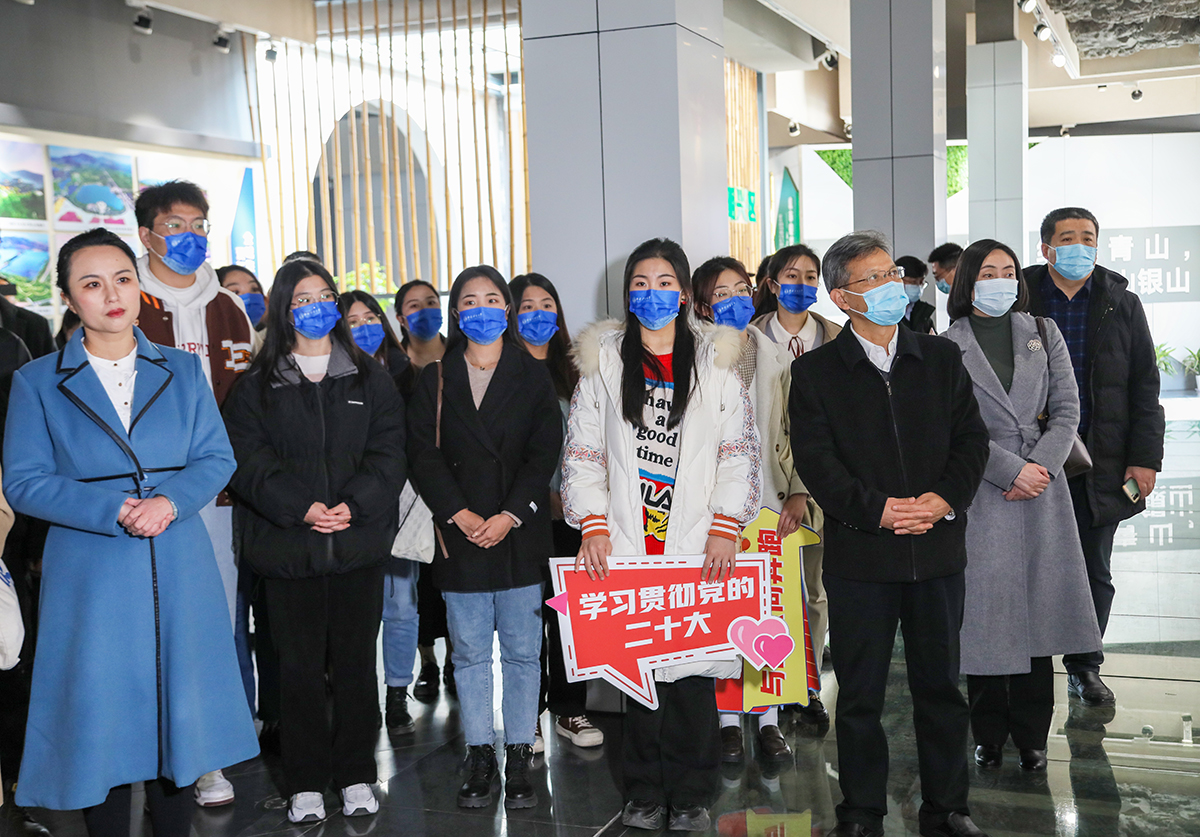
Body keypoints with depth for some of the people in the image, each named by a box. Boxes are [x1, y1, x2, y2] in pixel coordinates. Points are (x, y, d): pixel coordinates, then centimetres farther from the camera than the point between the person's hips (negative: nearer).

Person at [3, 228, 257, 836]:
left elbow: (217, 458, 5)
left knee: (177, 709, 8)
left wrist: (170, 501, -15)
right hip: (90, 575, -2)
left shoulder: (182, 370, 8)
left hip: (178, 571, 2)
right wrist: (114, 510, -17)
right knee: (99, 716, 3)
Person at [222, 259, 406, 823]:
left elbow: (388, 453, 2)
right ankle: (305, 783, 16)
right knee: (300, 665, 4)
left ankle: (357, 776, 20)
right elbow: (248, 461, -3)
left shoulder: (369, 379, 10)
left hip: (359, 541, 1)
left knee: (356, 661, 7)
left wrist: (355, 505, -13)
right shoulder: (257, 386, 6)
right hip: (288, 545, -1)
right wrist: (299, 507, -17)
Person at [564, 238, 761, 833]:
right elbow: (582, 450, 9)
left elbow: (739, 449, 4)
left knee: (694, 668, -1)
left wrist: (725, 527, -6)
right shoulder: (603, 360, 10)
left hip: (697, 544, 0)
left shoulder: (714, 361, 8)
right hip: (627, 543, 1)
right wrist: (592, 524, -1)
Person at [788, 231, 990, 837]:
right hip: (859, 553, -2)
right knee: (860, 692, 6)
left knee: (940, 685, 11)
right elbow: (814, 458, -7)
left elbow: (971, 438, 6)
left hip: (938, 548, 3)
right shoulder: (816, 371, 1)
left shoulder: (941, 359, 10)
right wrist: (877, 510, -16)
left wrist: (944, 498, -10)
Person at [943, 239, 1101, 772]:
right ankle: (989, 734, 14)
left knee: (1038, 604, 4)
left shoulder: (1043, 335, 11)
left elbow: (1066, 410, 7)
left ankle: (1031, 736, 16)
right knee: (985, 609, 0)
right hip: (981, 490, -3)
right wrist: (1011, 470, -13)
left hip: (1041, 488, 3)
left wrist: (1041, 466, -8)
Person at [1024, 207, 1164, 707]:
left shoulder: (1122, 305, 7)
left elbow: (1144, 387, 6)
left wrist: (1145, 458, -3)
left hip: (1100, 463, 2)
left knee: (1095, 571, 9)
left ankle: (1085, 668, 23)